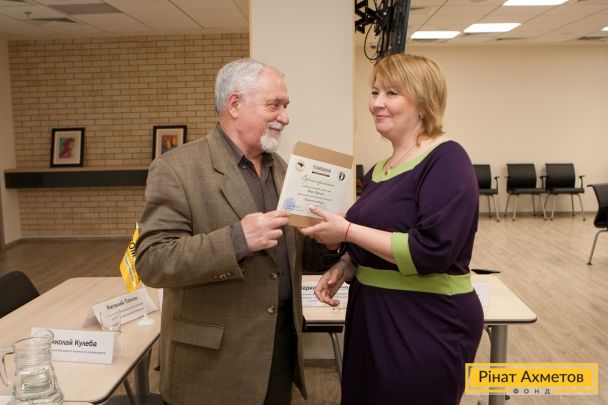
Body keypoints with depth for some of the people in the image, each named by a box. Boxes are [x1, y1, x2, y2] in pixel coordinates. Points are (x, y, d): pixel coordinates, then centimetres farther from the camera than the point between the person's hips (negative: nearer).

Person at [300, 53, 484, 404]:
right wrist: (345, 267, -2)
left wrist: (347, 231, -21)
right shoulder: (380, 168, 9)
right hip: (372, 314, 8)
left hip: (428, 322, -8)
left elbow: (431, 251, -25)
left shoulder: (446, 161, -15)